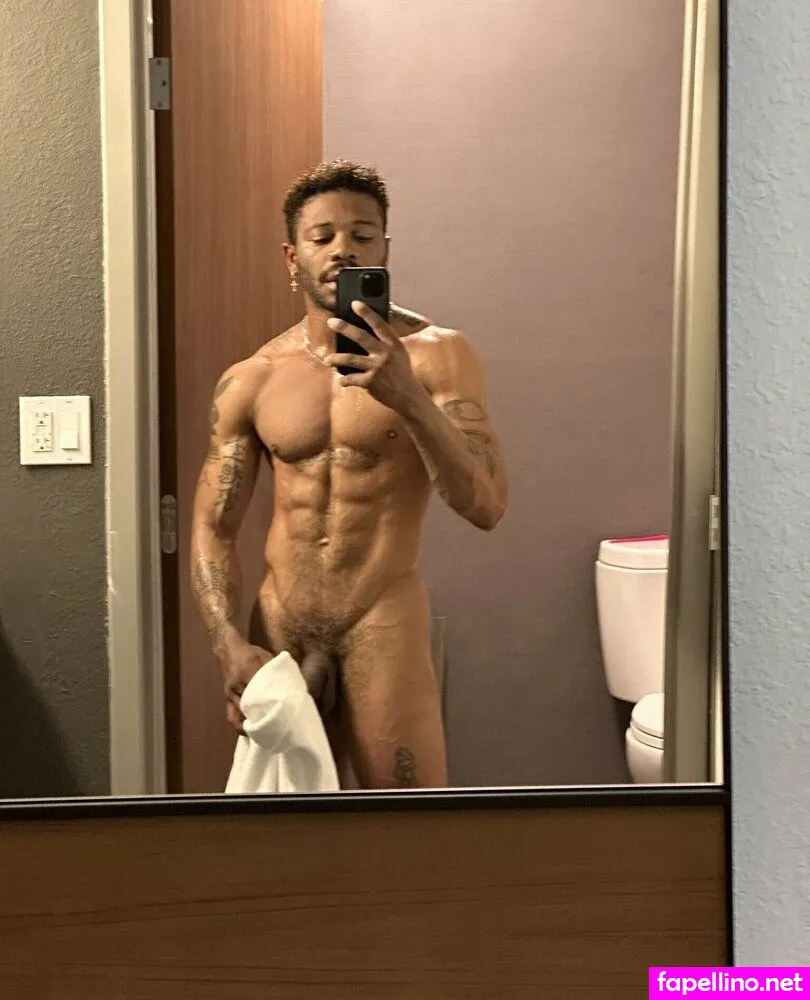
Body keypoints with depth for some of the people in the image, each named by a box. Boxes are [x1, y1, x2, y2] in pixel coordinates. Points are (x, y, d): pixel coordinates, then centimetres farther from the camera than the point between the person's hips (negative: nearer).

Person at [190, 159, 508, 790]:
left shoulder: (435, 353, -7)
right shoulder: (250, 381, 2)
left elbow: (487, 506, -16)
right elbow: (213, 528, 3)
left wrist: (409, 398, -29)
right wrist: (230, 645, -10)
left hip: (385, 623, -3)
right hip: (279, 628, 3)